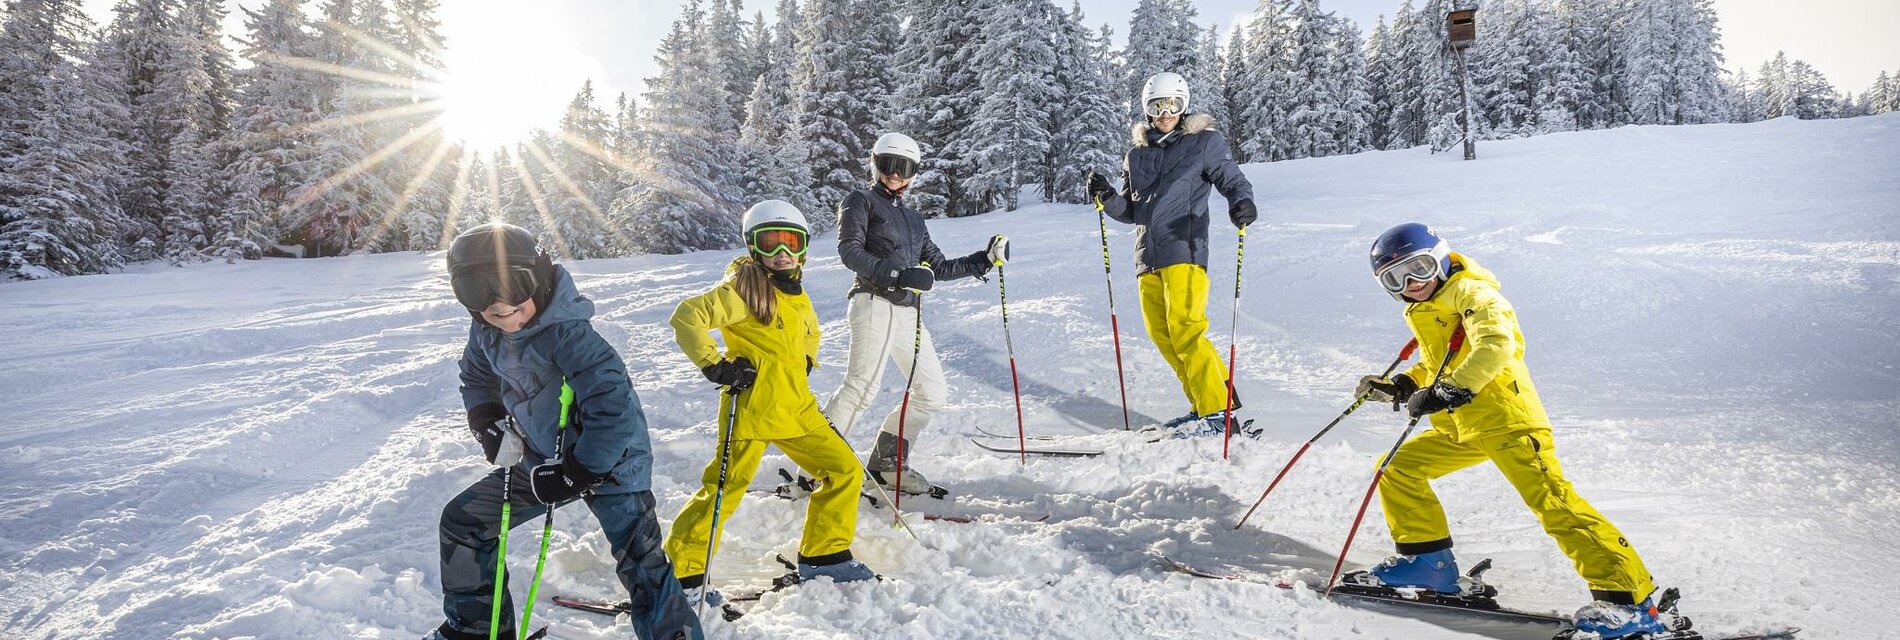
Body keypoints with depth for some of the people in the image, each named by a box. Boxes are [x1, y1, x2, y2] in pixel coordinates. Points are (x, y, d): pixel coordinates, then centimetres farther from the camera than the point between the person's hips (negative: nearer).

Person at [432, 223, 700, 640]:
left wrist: (576, 473, -24)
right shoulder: (486, 332, -3)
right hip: (544, 461, 8)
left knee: (641, 566, -17)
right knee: (462, 521, 14)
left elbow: (615, 407, -31)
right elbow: (476, 379, 19)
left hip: (609, 460, -8)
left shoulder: (566, 332, -28)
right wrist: (490, 425, 1)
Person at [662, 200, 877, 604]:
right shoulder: (744, 288, -9)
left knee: (845, 470, 9)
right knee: (726, 489, -9)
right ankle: (680, 574, 5)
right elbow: (686, 317, -17)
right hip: (751, 407, -8)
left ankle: (823, 555, 21)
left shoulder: (797, 294, 16)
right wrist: (714, 365, -19)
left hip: (796, 408, 8)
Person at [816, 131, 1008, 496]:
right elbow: (850, 251, -9)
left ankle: (888, 464, 14)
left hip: (908, 313, 7)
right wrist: (895, 274, -22)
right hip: (875, 304, -7)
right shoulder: (861, 202, 8)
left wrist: (985, 260, 19)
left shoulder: (914, 219, 27)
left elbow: (939, 268, 27)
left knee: (932, 393, 5)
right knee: (861, 388, -19)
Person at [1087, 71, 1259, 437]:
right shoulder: (1137, 155, 19)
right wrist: (1106, 199, 1)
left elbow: (1233, 180, 2)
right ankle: (1204, 406, 12)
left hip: (1184, 250, -6)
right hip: (1148, 257, 6)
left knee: (1184, 331, -16)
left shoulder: (1204, 142, 6)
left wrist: (1242, 203, -21)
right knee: (1161, 335, 2)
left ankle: (1218, 412, -11)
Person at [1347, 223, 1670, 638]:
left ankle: (1629, 596, -13)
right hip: (1461, 427, 9)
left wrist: (1449, 392, -34)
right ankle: (1427, 561, 15)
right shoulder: (1423, 313, 19)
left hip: (1506, 417, -9)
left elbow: (1495, 344, -26)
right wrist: (1396, 388, 17)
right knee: (1397, 469, 8)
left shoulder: (1470, 292, -9)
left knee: (1551, 501, -16)